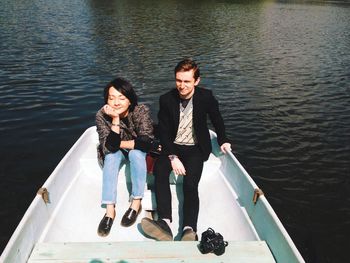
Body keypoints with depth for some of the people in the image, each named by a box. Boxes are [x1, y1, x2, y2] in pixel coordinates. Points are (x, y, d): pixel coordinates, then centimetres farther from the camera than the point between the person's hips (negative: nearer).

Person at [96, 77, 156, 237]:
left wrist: (119, 143, -27)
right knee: (111, 155, -30)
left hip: (139, 153, -1)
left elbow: (146, 142, -34)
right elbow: (109, 146, -32)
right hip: (114, 154, 1)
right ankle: (110, 210, -28)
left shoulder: (142, 111, -26)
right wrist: (115, 119, -42)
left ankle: (136, 203, -21)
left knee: (136, 152, -32)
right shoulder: (102, 115, -23)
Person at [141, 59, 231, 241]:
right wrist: (172, 157, -17)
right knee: (159, 171, -29)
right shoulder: (166, 100, -6)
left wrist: (222, 141, 11)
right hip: (172, 146, 1)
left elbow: (217, 119, 13)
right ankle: (165, 222, -37)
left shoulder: (206, 97, -7)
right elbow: (163, 132, -6)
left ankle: (189, 229, -33)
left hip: (195, 149, -1)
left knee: (190, 184, -26)